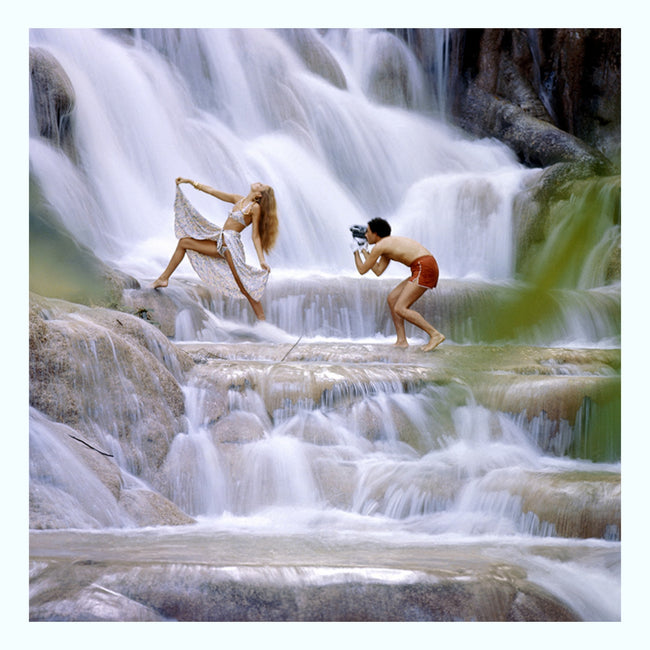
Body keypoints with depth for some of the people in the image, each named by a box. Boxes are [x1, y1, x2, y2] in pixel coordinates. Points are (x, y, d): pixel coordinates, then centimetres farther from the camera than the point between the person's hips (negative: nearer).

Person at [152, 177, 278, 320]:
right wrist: (190, 182, 19)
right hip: (221, 242, 9)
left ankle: (262, 320, -7)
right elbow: (212, 191, 19)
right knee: (184, 241, 16)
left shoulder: (255, 207, -8)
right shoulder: (238, 199, 14)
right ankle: (164, 278, 22)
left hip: (232, 244, -9)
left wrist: (262, 260, -18)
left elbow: (256, 236, -8)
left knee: (243, 287, -12)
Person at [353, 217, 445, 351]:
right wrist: (363, 251, 32)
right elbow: (378, 271, 27)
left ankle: (435, 335, -11)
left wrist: (356, 251, 19)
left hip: (424, 268, -10)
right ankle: (402, 341, 10)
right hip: (423, 270, 10)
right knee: (392, 298, 14)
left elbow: (362, 270, 3)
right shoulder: (390, 243, 26)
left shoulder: (379, 246, -3)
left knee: (400, 309, -12)